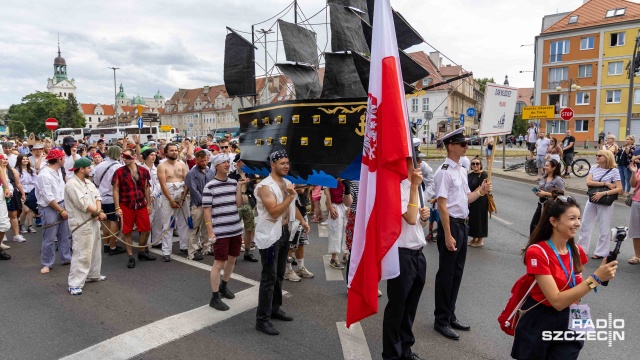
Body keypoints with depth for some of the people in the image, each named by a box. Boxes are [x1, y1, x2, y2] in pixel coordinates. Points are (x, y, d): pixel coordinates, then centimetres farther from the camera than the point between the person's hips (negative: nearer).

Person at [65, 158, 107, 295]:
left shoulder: (88, 182, 12)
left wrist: (98, 211, -12)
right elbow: (83, 204, -22)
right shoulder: (72, 184, -18)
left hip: (93, 221, 10)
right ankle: (75, 284, -4)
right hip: (82, 224, -9)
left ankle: (93, 274, 34)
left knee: (94, 250, 19)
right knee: (82, 253, -9)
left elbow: (97, 196, 7)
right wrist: (98, 213, -11)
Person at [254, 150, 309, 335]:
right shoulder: (265, 186, -18)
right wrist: (290, 196, -26)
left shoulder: (287, 183, 9)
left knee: (279, 275, 18)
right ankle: (262, 320, 3)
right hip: (269, 235, -9)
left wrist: (302, 220, 17)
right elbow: (274, 212, -27)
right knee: (269, 277, -6)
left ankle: (275, 308, 33)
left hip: (284, 232, 9)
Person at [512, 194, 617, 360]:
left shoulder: (577, 251, -2)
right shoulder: (537, 252, -21)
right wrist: (596, 278, -29)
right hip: (538, 325, -5)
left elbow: (576, 289, 10)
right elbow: (557, 301, -26)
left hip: (568, 323, 5)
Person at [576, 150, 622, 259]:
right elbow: (588, 182, -10)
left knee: (604, 228, 5)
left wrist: (602, 193, -22)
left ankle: (601, 252, 16)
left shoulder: (614, 171, -7)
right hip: (592, 200, 4)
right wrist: (605, 183, -18)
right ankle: (581, 249, 18)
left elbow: (619, 189, -13)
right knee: (585, 225, 8)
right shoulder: (594, 168, 3)